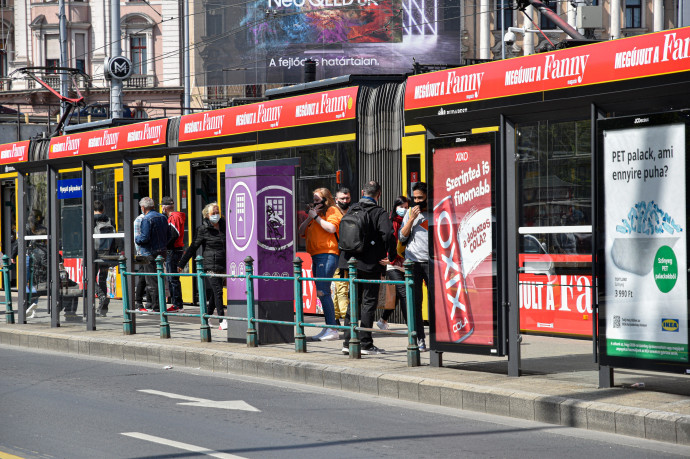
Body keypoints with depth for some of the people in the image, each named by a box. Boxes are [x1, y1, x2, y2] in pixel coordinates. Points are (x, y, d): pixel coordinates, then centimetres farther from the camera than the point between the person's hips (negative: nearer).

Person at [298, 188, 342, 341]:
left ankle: (332, 330, -16)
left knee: (322, 291, -15)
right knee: (322, 292, 8)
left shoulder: (332, 211, 0)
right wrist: (310, 217, 5)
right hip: (316, 256, 9)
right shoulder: (316, 214, 24)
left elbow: (331, 228, -18)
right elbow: (302, 232, 18)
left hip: (327, 254, -9)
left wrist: (316, 217, -9)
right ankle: (328, 328, 10)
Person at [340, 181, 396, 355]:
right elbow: (388, 234, -24)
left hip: (353, 262, 5)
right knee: (369, 303, 0)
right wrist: (391, 257, -12)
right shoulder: (379, 212, -9)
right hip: (371, 265, -5)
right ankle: (366, 344, -1)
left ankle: (348, 342, 13)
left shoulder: (352, 210, 7)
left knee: (353, 302, 13)